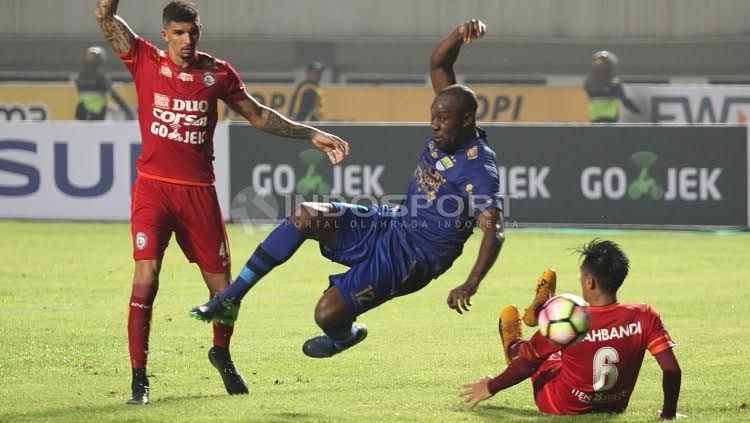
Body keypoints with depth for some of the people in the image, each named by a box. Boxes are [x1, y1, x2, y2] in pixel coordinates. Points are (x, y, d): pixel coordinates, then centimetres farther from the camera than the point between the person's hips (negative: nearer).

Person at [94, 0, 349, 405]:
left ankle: (221, 353, 38)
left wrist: (311, 135, 11)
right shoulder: (146, 61, -1)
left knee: (223, 287, 7)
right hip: (153, 187, -3)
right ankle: (139, 378, -10)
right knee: (146, 274, -17)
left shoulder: (217, 73, 5)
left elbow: (258, 115, 15)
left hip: (199, 191, 3)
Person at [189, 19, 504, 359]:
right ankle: (230, 297, -10)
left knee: (328, 315, -18)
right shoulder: (446, 132, 2)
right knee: (306, 216, -15)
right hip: (390, 224, 8)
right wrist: (461, 34, -12)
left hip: (411, 259, -8)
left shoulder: (479, 168, -23)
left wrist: (470, 285, -42)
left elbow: (494, 231, -32)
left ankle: (345, 334, 23)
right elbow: (438, 65, 7)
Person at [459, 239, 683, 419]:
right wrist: (669, 413, -4)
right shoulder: (644, 317, -22)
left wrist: (491, 387, 1)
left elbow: (526, 365, -16)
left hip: (562, 406, -3)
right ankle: (539, 313, 56)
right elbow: (672, 370, -21)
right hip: (615, 406, 4)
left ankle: (512, 343, 60)